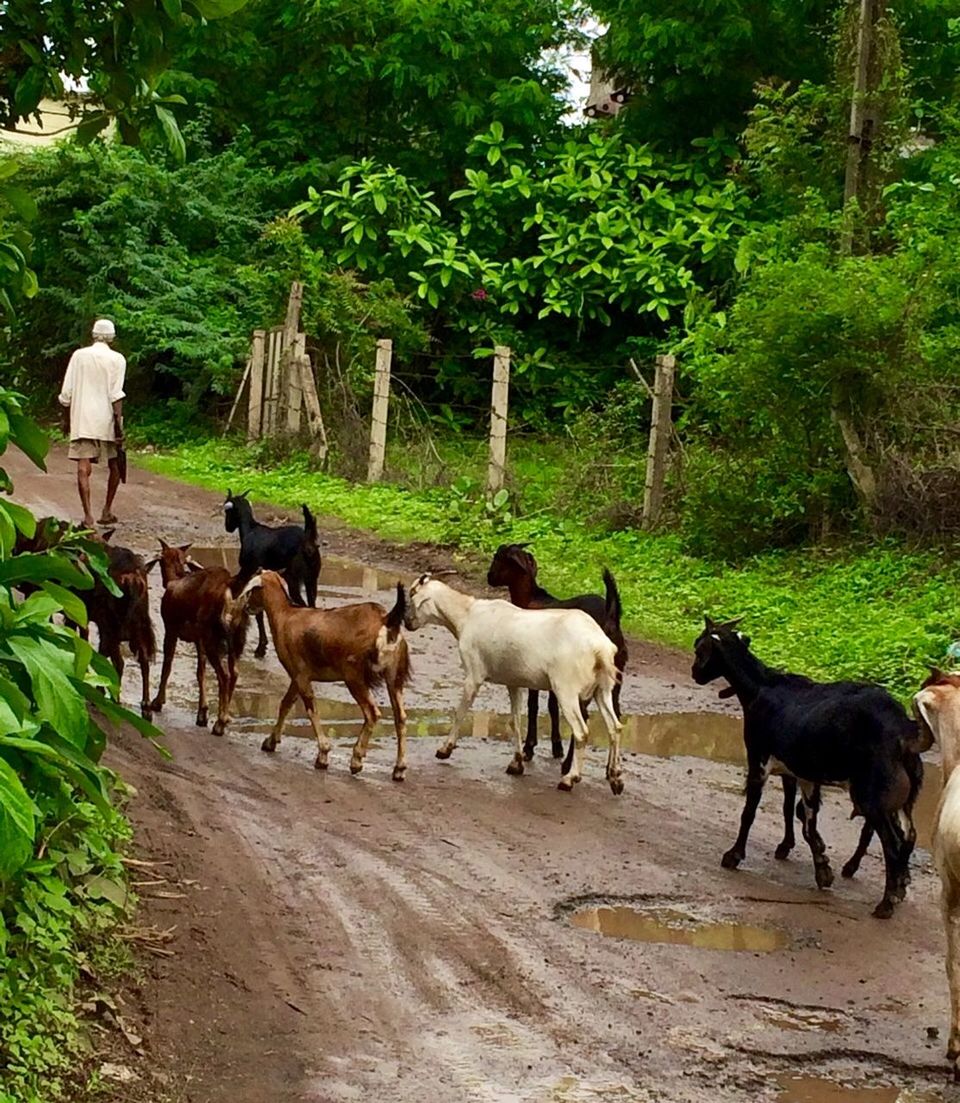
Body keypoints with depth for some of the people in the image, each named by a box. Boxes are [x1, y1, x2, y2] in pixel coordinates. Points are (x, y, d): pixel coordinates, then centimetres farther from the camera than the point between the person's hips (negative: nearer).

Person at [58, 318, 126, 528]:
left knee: (84, 468, -6)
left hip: (82, 420, 1)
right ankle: (107, 511, 20)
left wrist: (67, 413, 20)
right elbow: (116, 395, -9)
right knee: (115, 466, 17)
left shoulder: (79, 355, 7)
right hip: (106, 420, -1)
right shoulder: (116, 359, -1)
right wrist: (119, 422, -9)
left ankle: (88, 516, -17)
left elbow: (66, 392, 6)